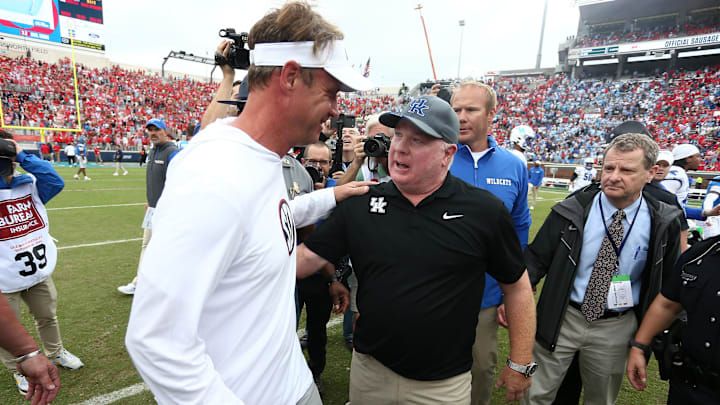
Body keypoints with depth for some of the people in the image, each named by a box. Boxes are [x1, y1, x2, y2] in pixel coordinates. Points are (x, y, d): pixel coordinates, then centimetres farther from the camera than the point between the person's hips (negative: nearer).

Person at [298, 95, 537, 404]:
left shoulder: (485, 211, -12)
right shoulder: (360, 204, -7)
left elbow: (517, 285, -2)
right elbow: (308, 257, -6)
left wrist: (520, 364, 2)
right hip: (369, 369, 3)